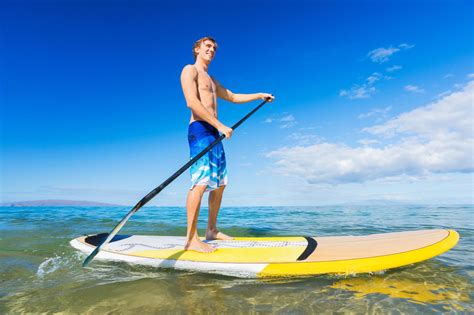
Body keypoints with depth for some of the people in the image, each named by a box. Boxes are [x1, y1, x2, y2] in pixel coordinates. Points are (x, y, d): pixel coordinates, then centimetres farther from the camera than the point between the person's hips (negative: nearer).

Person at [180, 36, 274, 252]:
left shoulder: (211, 80, 30)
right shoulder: (190, 70, 2)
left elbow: (232, 97, 39)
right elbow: (192, 102, -14)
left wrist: (259, 95, 38)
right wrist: (220, 126, -20)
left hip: (214, 133, 9)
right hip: (200, 130, -9)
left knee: (220, 183, 7)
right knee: (201, 182, -19)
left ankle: (212, 230, 17)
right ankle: (191, 239, -15)